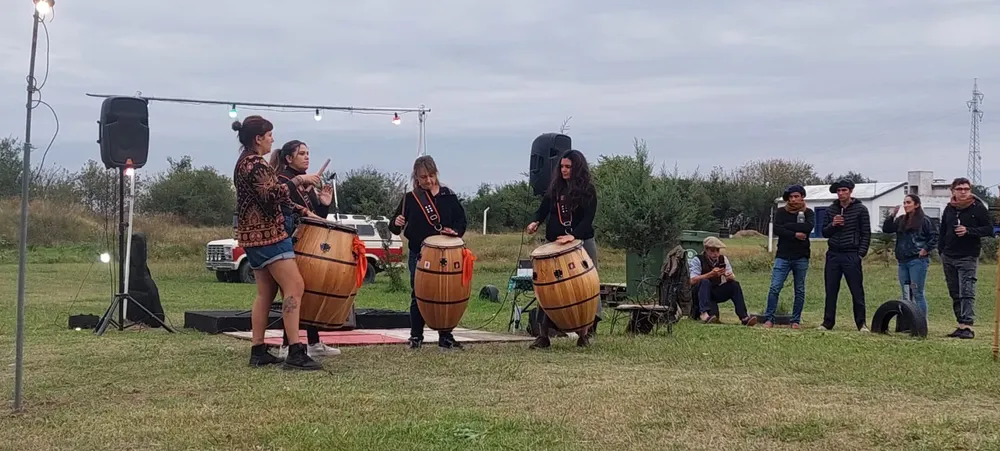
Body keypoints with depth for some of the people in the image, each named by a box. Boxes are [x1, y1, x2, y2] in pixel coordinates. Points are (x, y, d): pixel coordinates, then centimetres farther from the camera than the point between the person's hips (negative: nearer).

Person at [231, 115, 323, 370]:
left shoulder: (244, 163, 18)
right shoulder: (256, 164, -13)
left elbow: (268, 196, 22)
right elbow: (272, 195, -24)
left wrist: (303, 211, 17)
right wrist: (297, 180, -20)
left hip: (252, 234, 11)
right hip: (268, 234, -11)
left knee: (266, 292, 13)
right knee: (294, 287, -13)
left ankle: (258, 351, 13)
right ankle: (295, 353, -18)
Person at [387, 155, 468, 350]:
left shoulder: (448, 196, 5)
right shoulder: (410, 199, 2)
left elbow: (461, 220, 8)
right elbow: (394, 228, 5)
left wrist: (455, 231, -12)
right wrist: (397, 224, -18)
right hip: (419, 255, -1)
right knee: (418, 296, 4)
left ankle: (445, 336, 14)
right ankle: (416, 336, 14)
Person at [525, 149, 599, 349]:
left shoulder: (588, 190, -5)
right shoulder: (555, 187, 7)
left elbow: (588, 219, -14)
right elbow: (544, 208, 11)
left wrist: (573, 235, -30)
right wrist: (535, 222, -12)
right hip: (553, 244, 3)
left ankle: (584, 332, 11)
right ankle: (543, 334, -2)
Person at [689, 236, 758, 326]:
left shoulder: (723, 259, 4)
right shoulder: (697, 260, -11)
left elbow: (733, 278, 0)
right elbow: (693, 281, -24)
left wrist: (730, 277, -26)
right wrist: (711, 274, -35)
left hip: (716, 293, 5)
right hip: (699, 293, -5)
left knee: (735, 284, -16)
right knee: (705, 282, -35)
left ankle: (744, 317, -23)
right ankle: (704, 313, -50)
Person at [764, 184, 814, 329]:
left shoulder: (808, 213, 4)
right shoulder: (781, 212, 6)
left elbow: (808, 227, -17)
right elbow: (776, 229, -10)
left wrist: (787, 225, -11)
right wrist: (795, 234, -16)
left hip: (801, 257, 0)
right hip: (783, 256, 0)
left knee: (800, 290, 5)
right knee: (774, 288, -8)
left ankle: (795, 321, 12)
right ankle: (769, 319, -4)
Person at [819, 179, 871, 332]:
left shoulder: (860, 209, 0)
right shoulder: (830, 210, 11)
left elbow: (866, 234, -1)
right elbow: (824, 232, 14)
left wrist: (861, 253, -9)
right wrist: (832, 225, -7)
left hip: (852, 256, -4)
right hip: (833, 255, 4)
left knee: (857, 291, -2)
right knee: (831, 291, 5)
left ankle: (861, 323, 4)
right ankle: (828, 322, 10)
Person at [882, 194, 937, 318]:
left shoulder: (924, 220, -4)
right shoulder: (901, 220, 14)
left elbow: (934, 237, -6)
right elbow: (886, 229, 10)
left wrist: (925, 249, -11)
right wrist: (892, 215, 2)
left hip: (917, 261, -7)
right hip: (903, 261, 7)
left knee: (917, 293, -7)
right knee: (906, 294, 10)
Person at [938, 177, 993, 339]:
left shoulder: (978, 208, -4)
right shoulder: (949, 209, 11)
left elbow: (989, 229, -5)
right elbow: (942, 232, 17)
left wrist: (968, 231, -18)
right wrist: (942, 252, 8)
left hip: (968, 257, -5)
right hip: (948, 258, 5)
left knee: (967, 293, -12)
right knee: (955, 294, 7)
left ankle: (967, 326, -16)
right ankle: (961, 324, 13)